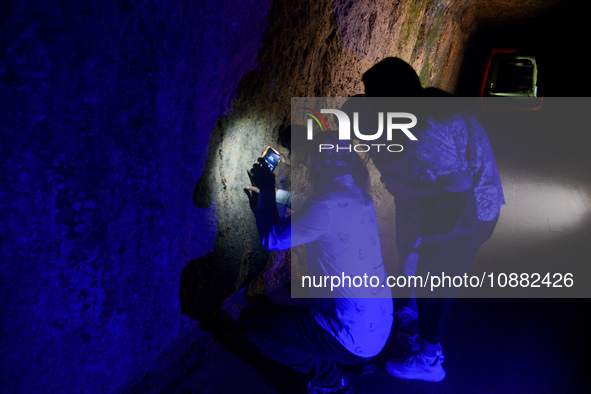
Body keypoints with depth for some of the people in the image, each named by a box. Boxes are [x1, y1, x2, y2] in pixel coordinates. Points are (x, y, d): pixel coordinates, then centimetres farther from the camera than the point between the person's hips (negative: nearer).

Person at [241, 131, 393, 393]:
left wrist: (266, 189, -3)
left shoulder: (327, 204, -25)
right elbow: (304, 225, 19)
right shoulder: (359, 196, 3)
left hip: (354, 337, -9)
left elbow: (272, 238, -16)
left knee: (250, 320, 1)